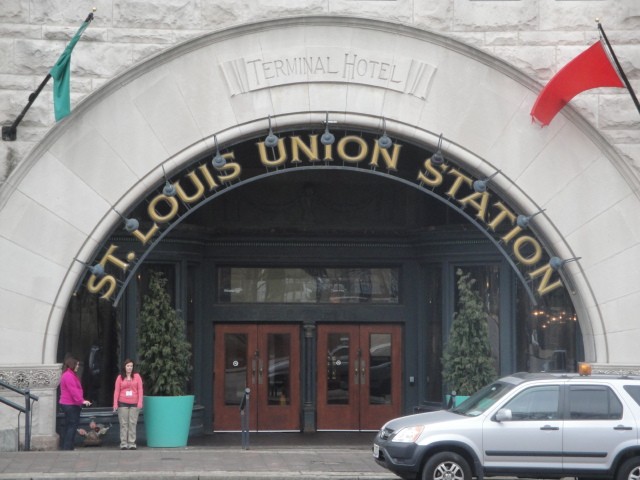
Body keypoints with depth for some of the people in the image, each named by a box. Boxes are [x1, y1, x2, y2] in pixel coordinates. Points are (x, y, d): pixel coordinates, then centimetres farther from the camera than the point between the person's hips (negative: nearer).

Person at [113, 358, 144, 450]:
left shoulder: (137, 376, 8)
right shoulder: (120, 377, 8)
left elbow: (140, 390, 4)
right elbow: (116, 391, 6)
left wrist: (140, 402, -4)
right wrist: (115, 403, -2)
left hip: (134, 404, 0)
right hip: (123, 404, 0)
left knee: (133, 423, -2)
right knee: (123, 423, -1)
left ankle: (132, 443, 0)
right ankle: (123, 443, 0)